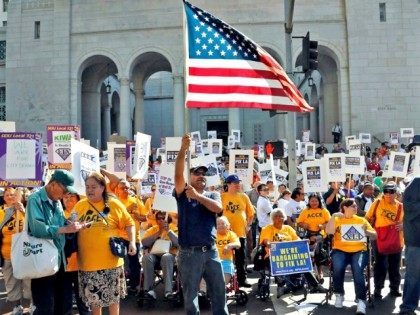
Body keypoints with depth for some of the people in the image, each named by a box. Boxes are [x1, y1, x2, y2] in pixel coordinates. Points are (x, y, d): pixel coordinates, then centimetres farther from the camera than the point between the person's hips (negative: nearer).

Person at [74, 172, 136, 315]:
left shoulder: (114, 204, -5)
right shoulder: (79, 205, 2)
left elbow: (129, 223, 1)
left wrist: (132, 242, -10)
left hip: (111, 260, -2)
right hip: (88, 262, 2)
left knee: (113, 296, 12)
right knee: (93, 296, 15)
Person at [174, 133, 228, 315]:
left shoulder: (213, 195, 9)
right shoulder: (183, 194, 2)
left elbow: (218, 208, -13)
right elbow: (178, 174, -16)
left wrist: (197, 195, -19)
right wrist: (183, 150, -28)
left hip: (210, 251, 2)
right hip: (189, 253, -2)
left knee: (219, 291, 11)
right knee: (190, 294, 8)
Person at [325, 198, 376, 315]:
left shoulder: (361, 220, 18)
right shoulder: (337, 219, 12)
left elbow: (374, 235, 13)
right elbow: (328, 231, -6)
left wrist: (366, 232, -7)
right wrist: (333, 217, -16)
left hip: (359, 250, 1)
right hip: (340, 250, -1)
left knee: (357, 270, -30)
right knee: (338, 267, -31)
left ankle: (361, 301, -27)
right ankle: (339, 295, -7)